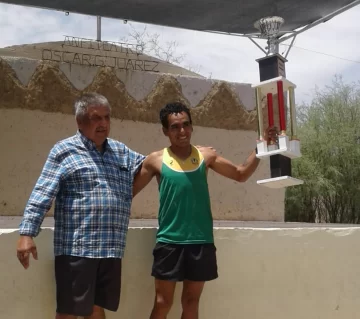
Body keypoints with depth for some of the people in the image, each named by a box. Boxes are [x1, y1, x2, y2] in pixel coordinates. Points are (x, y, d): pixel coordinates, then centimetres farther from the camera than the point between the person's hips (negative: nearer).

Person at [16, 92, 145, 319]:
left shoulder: (122, 152, 16)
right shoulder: (64, 151, -1)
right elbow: (42, 195, -7)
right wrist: (27, 233, -15)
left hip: (111, 249, 5)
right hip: (76, 248, -5)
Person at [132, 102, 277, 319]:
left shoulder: (206, 155, 5)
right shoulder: (156, 160, -1)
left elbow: (241, 174, 11)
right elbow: (129, 191, 6)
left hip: (201, 241, 2)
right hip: (169, 241, -2)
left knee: (191, 301, 12)